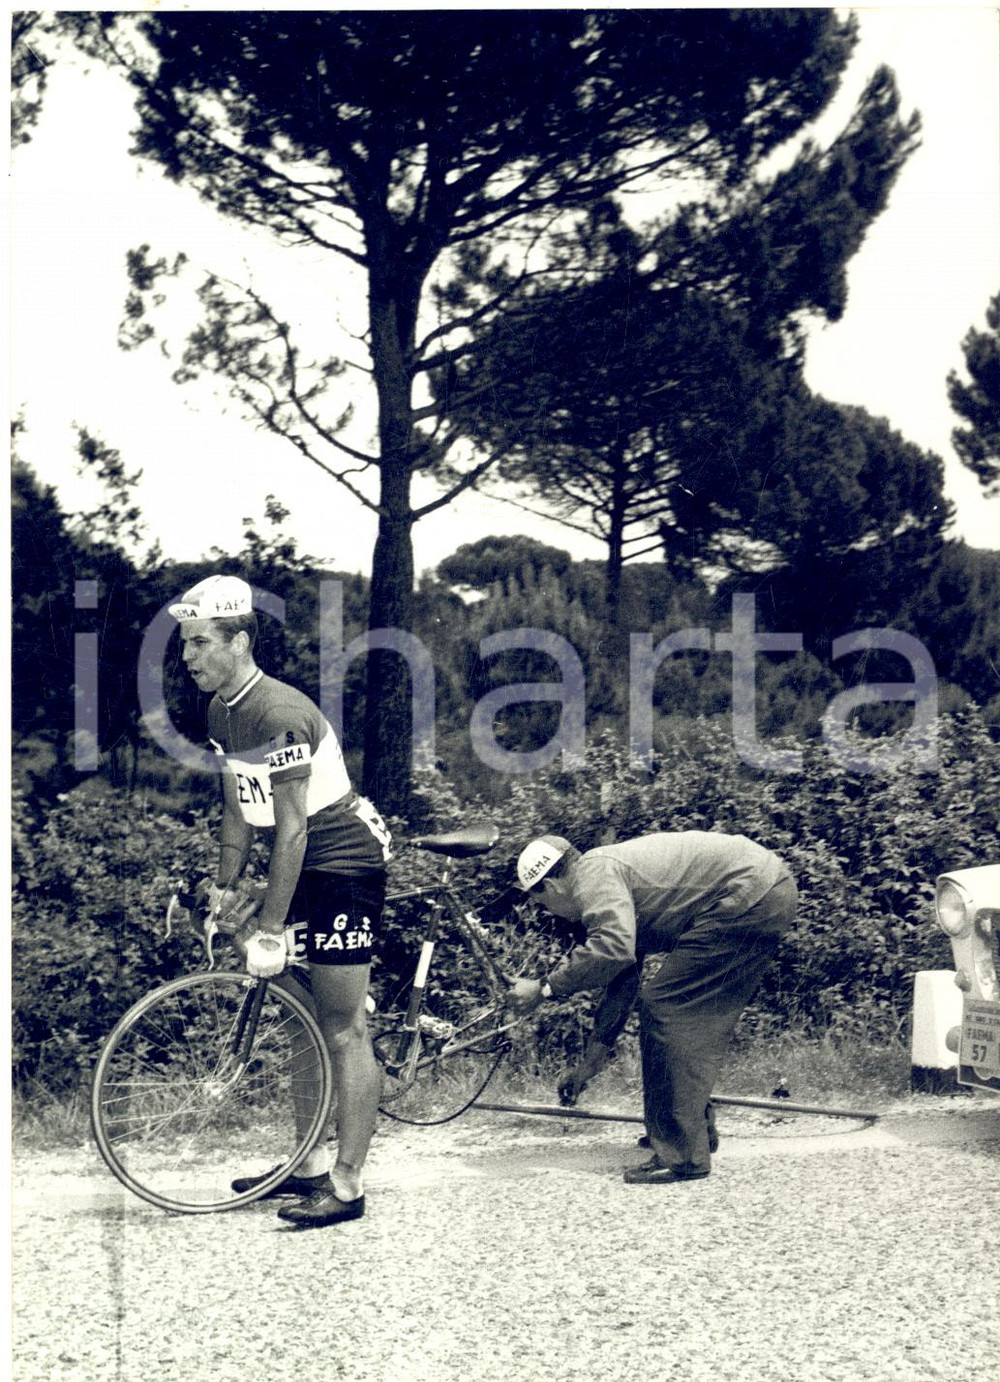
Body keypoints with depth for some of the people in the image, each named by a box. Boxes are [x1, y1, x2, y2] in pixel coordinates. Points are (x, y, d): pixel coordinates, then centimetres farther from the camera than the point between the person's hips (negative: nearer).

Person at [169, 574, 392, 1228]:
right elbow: (239, 810, 13)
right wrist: (226, 888, 7)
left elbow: (292, 831, -25)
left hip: (345, 864, -10)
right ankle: (312, 1164, 23)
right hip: (304, 866, 10)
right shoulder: (222, 712, 4)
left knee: (343, 1030, -7)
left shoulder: (280, 714, -25)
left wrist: (268, 929, -23)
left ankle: (347, 1185, -3)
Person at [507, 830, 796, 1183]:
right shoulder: (616, 876, 22)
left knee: (662, 1006, -8)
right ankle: (698, 1133, 31)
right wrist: (596, 1054, 36)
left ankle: (682, 1156, -7)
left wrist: (545, 988, -18)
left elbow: (614, 948, -27)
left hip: (749, 896, -11)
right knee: (693, 1015, 20)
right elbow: (623, 976, 30)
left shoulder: (594, 873, -9)